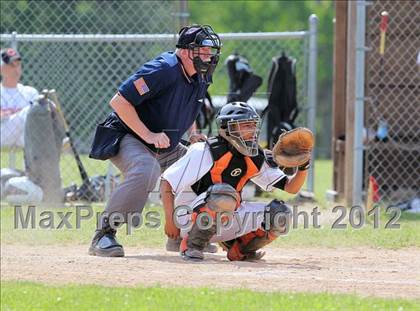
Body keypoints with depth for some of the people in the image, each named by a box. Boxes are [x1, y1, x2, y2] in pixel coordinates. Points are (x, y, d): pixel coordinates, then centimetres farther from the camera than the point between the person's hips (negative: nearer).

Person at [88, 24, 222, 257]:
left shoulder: (201, 78, 3)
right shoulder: (163, 70, -24)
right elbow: (119, 101, -26)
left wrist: (193, 135, 7)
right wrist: (147, 135, -29)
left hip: (167, 149, 9)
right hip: (128, 140, -9)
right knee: (145, 171, -39)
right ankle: (104, 233, -32)